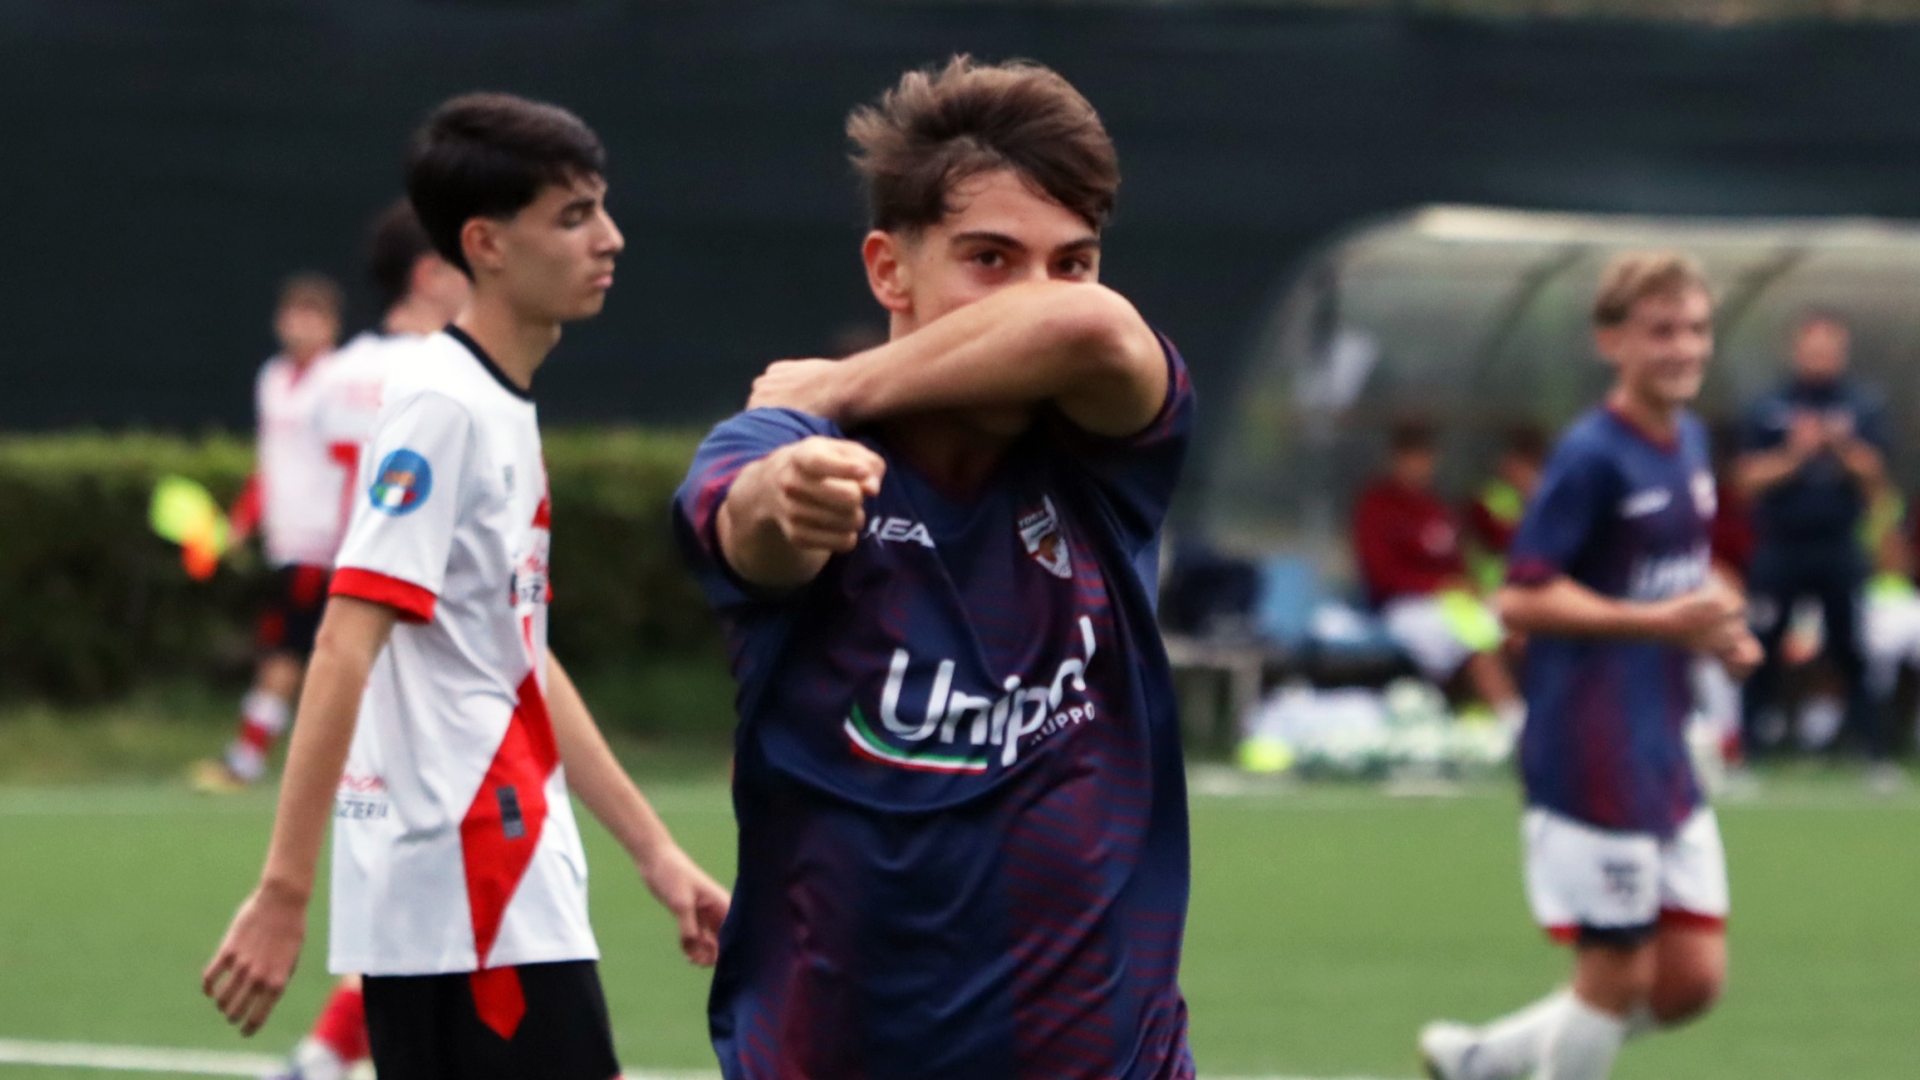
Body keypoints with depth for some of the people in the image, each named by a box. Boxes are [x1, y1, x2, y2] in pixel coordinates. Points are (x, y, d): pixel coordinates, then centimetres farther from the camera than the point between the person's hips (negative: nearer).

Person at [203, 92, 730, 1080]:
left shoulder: (502, 408, 16)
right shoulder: (442, 404, -12)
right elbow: (344, 648, -19)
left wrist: (655, 851, 23)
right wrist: (282, 894, -24)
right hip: (466, 889, -9)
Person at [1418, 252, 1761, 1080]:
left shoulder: (1688, 443, 11)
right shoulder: (1593, 457, -15)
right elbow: (1521, 600, -18)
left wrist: (1715, 625, 5)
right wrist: (1660, 621, -25)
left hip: (1663, 755, 8)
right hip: (1592, 755, -8)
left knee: (1691, 981, 8)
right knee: (1618, 973, -3)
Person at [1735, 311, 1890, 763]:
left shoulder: (1864, 407, 5)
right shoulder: (1768, 408, 4)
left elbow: (1875, 481, 3)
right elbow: (1751, 480, 0)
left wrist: (1845, 450, -14)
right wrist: (1795, 456, -13)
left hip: (1840, 550, 0)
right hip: (1779, 550, 0)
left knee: (1853, 651, 0)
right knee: (1763, 652, 0)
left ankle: (1872, 753, 4)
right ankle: (1752, 747, 8)